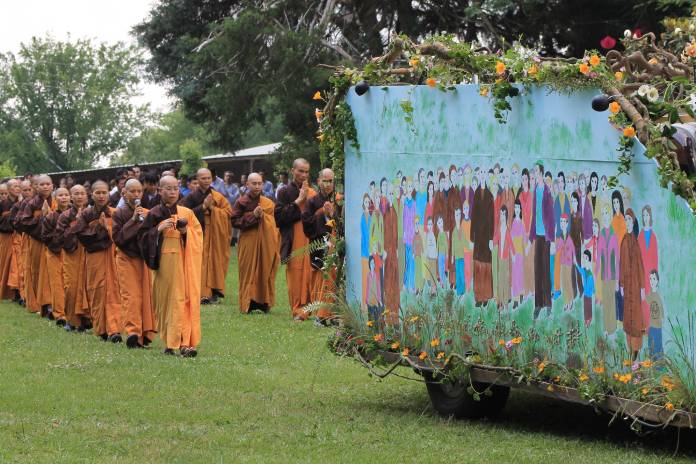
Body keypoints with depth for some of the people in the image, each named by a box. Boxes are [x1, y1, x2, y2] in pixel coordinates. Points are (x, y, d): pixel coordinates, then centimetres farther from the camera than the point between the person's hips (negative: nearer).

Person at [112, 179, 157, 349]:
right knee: (131, 295, -15)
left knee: (146, 295, 1)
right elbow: (117, 238, -11)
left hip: (144, 258, 4)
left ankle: (145, 333, 8)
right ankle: (132, 331, -24)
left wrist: (145, 222, -8)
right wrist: (133, 221, -15)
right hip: (127, 259, -4)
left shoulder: (147, 213, 8)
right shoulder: (120, 214, -1)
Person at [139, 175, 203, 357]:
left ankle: (185, 342, -10)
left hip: (183, 261, 0)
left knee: (182, 299, -7)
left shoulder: (186, 213, 6)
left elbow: (199, 234, 8)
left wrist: (186, 231, -11)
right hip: (163, 261, 0)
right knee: (165, 301, 0)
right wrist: (159, 229, -12)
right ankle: (170, 342, 8)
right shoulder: (154, 214, 3)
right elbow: (142, 236, 2)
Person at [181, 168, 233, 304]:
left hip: (215, 234, 1)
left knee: (214, 261, 0)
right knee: (201, 262, -8)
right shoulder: (192, 197, 2)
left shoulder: (218, 196, 5)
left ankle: (214, 291, 8)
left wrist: (212, 208, -11)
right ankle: (202, 294, -8)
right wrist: (203, 206, -14)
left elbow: (229, 212, 0)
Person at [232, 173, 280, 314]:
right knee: (249, 273, -3)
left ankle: (264, 302, 7)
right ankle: (248, 303, 0)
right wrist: (252, 215, -14)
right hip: (248, 243, -2)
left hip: (266, 243, 2)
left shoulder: (268, 203, 7)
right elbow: (234, 221, -8)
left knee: (265, 271, 1)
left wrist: (262, 215, -4)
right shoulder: (241, 202, -1)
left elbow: (274, 225, 12)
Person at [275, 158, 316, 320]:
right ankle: (298, 310, -1)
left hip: (311, 241, 3)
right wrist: (298, 201, -7)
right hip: (294, 244, -3)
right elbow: (279, 217, -6)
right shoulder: (285, 192, 5)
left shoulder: (313, 193, 15)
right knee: (295, 276, -6)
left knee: (310, 275, -3)